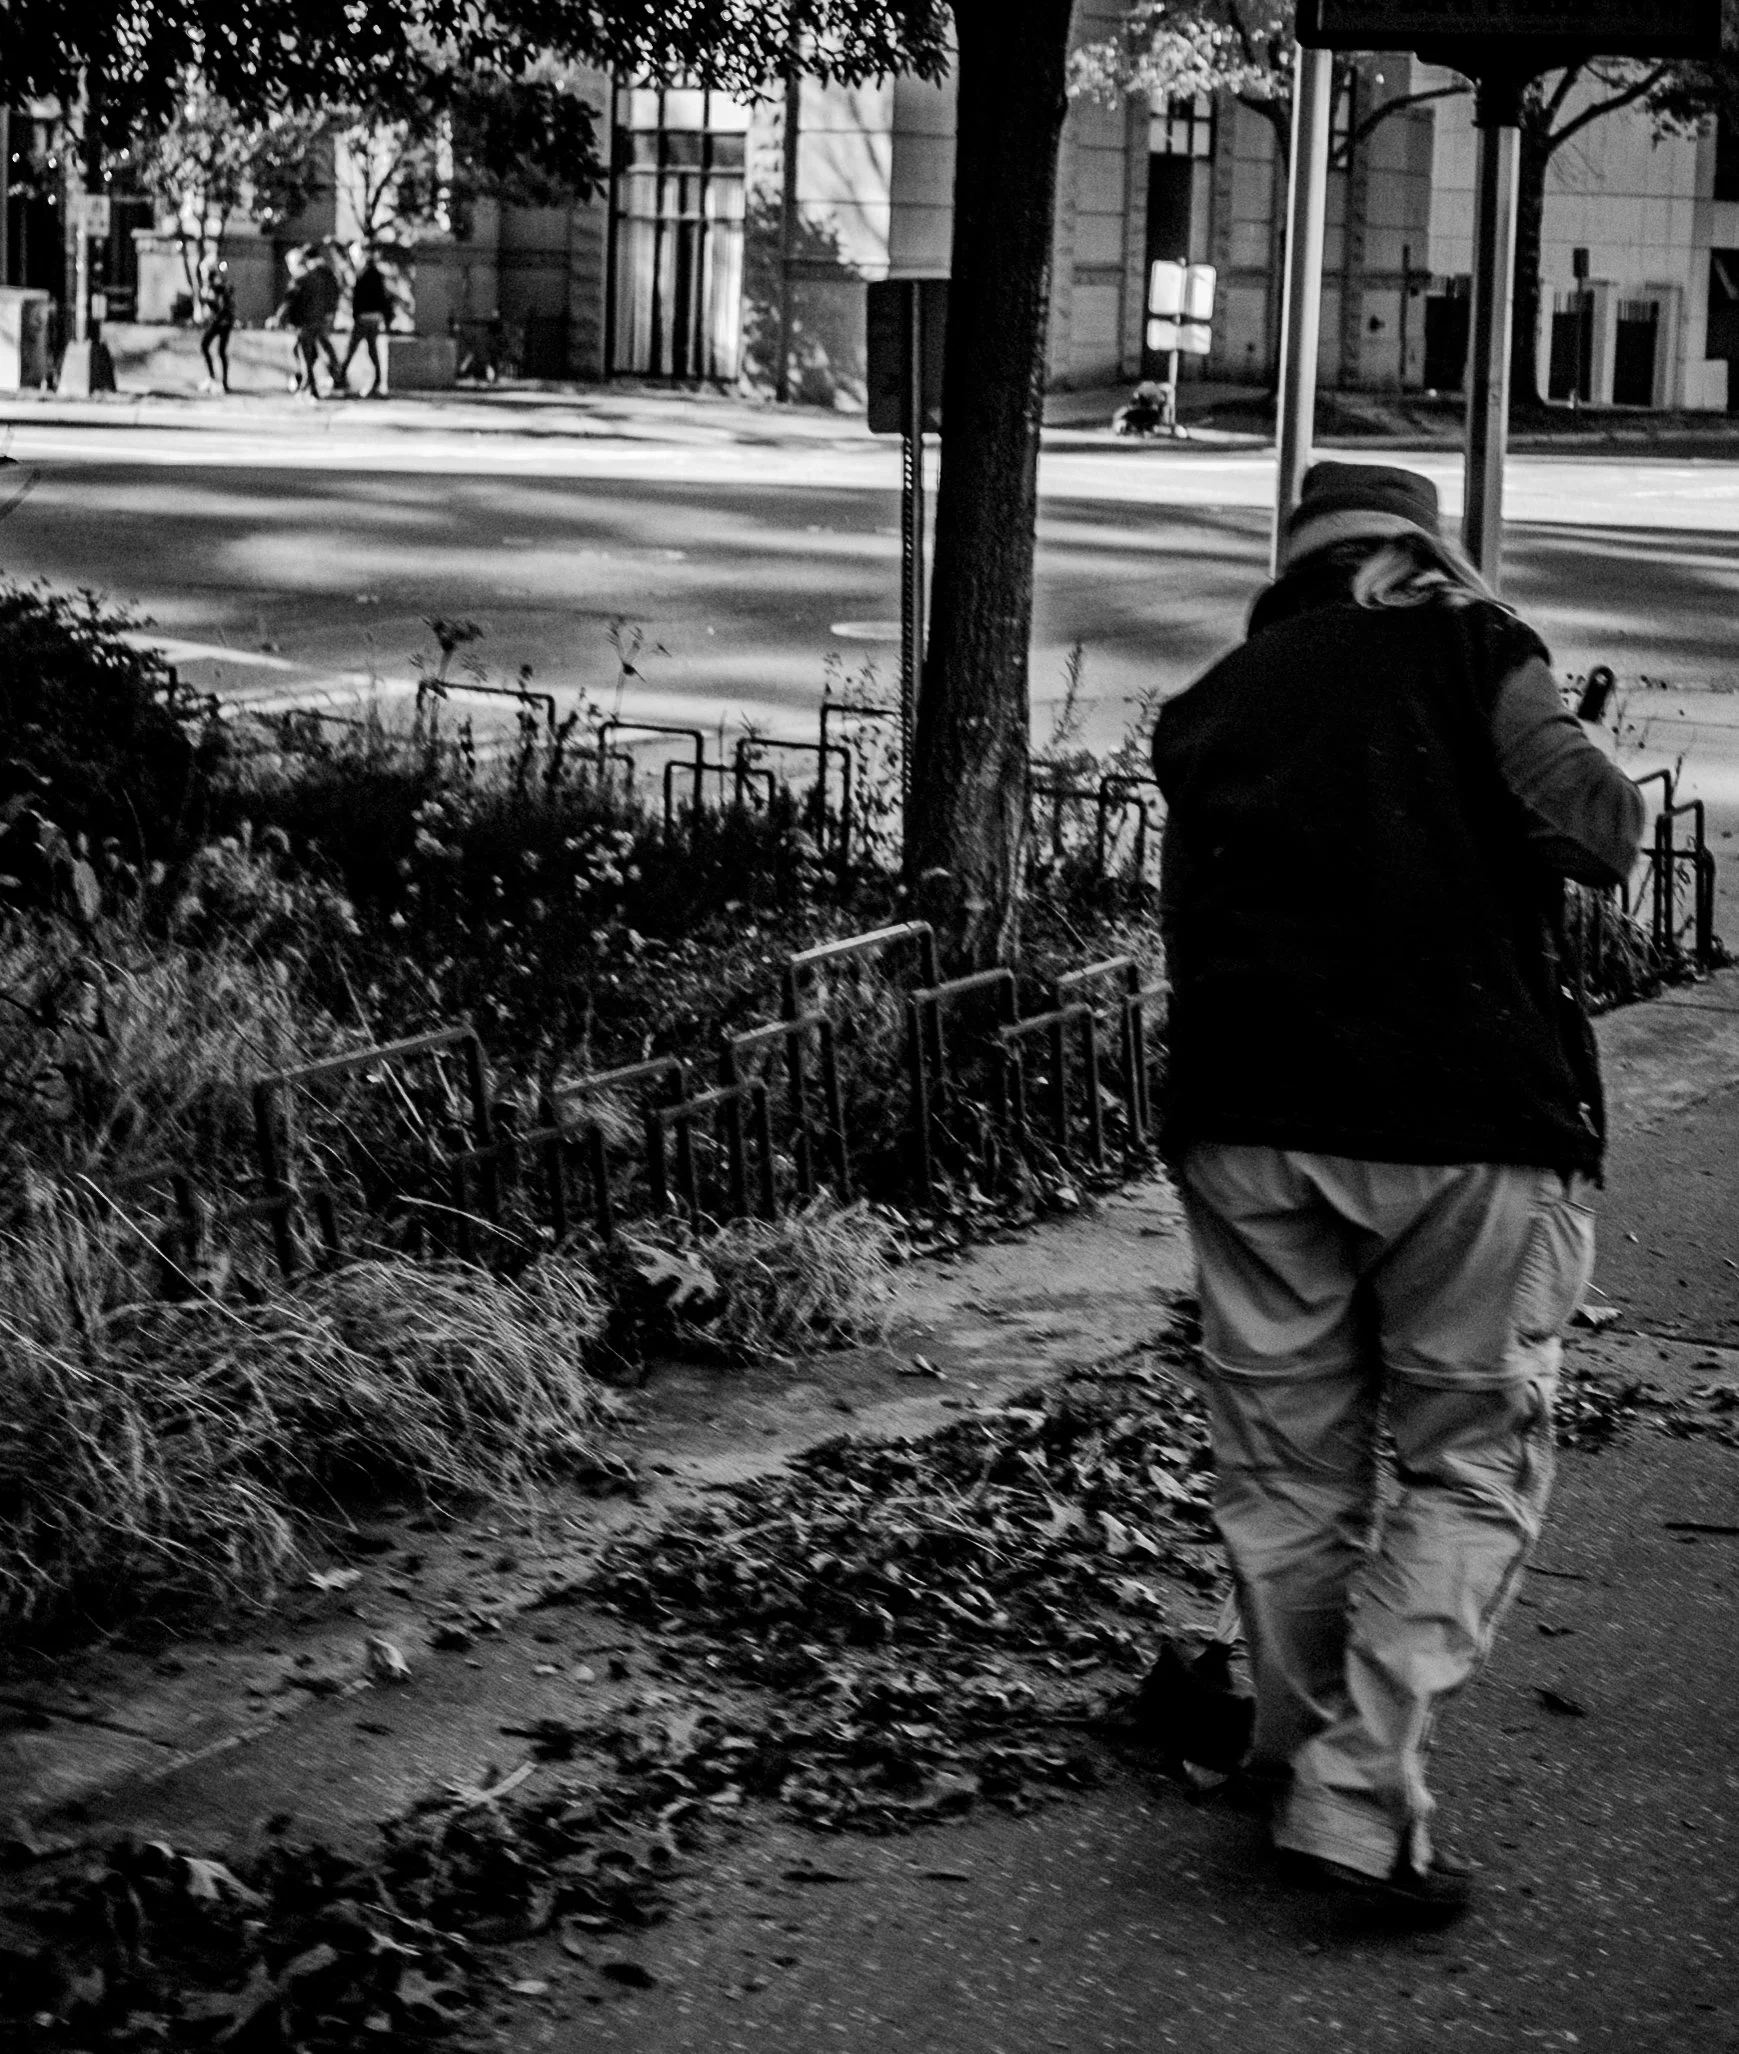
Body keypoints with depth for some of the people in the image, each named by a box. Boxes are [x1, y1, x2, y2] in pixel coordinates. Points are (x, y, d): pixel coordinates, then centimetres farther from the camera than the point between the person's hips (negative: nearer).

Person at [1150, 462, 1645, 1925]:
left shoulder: (1209, 707, 15)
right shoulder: (1469, 651, 2)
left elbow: (1190, 926, 15)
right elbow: (1589, 824, -10)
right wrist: (1613, 807, 9)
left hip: (1252, 1122, 4)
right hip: (1472, 1114, -4)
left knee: (1287, 1465, 15)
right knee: (1473, 1465, 4)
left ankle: (1300, 1757, 25)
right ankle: (1361, 1795, -5)